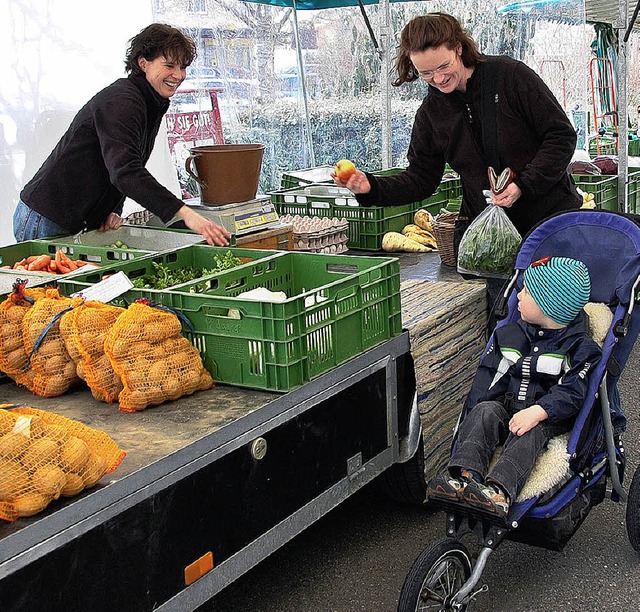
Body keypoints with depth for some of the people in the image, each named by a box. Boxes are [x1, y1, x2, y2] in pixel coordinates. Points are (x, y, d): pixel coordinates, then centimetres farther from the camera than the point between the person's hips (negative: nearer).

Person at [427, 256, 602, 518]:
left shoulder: (580, 347, -2)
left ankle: (500, 489, -57)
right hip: (505, 405, 4)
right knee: (485, 411, -27)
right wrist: (475, 414, -6)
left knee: (529, 431, -35)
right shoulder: (509, 334, 14)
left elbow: (571, 393, -13)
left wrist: (537, 412, -31)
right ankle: (464, 472, -46)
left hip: (549, 416, -4)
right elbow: (488, 376, 9)